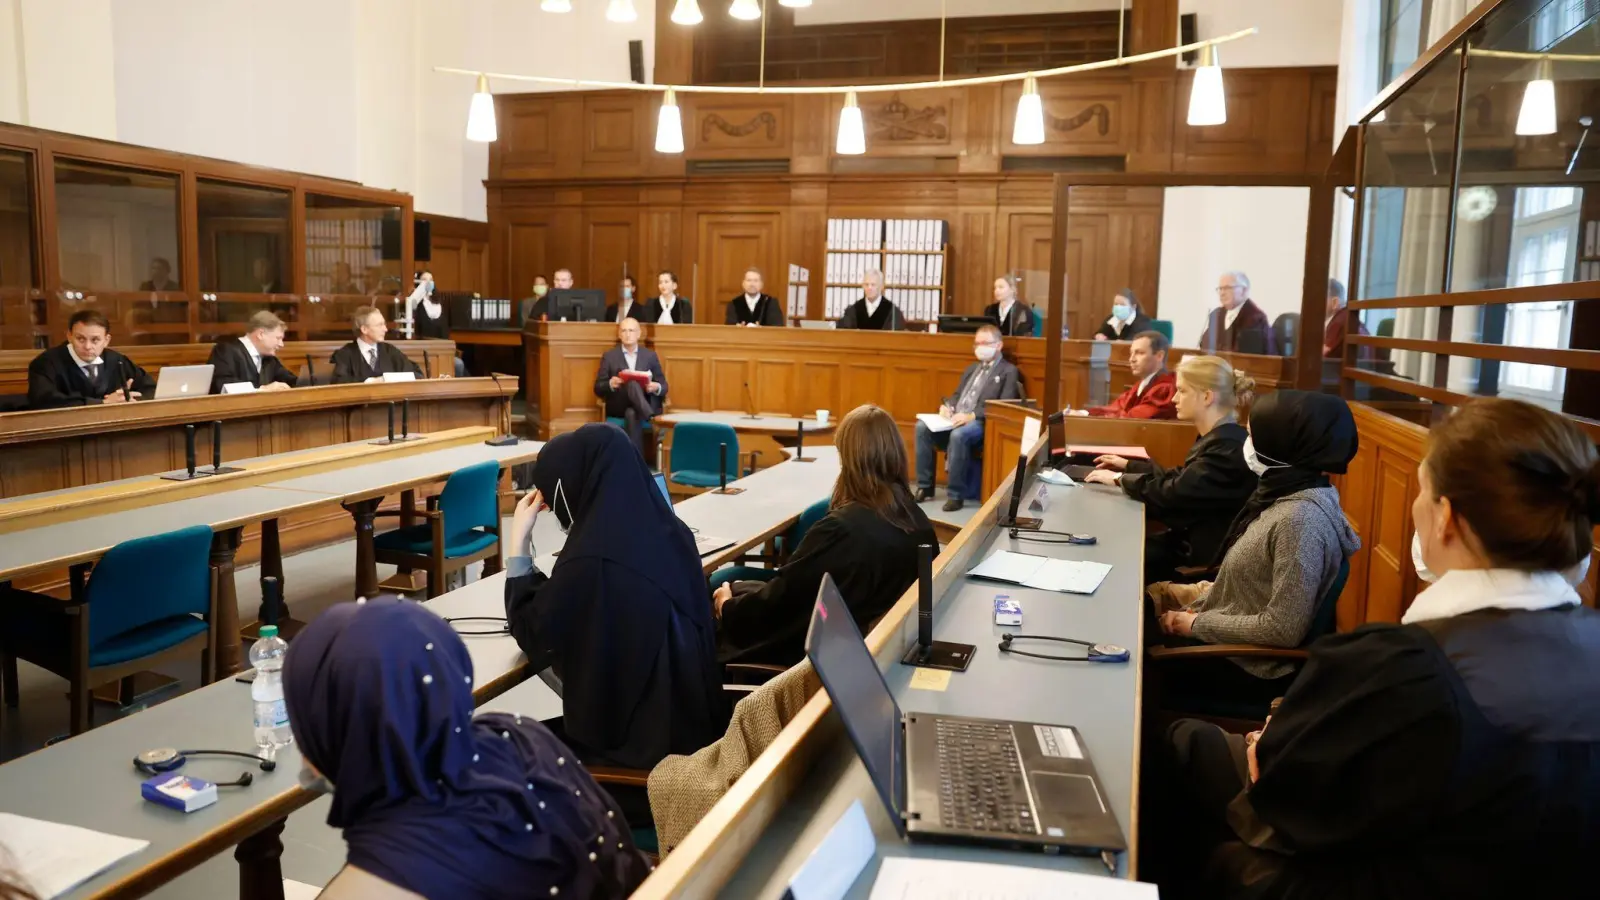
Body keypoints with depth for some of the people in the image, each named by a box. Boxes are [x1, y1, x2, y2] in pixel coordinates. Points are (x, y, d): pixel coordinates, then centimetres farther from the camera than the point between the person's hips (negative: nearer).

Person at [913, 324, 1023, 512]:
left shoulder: (1009, 372, 2)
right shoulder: (971, 368, 25)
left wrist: (972, 415, -22)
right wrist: (947, 406, 0)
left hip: (983, 423, -7)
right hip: (957, 419, 7)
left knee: (958, 435, -38)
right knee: (922, 426, -18)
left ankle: (955, 494, -27)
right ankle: (925, 487, -12)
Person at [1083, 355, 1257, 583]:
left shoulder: (1228, 447, -23)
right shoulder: (1219, 438, 10)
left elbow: (1173, 493, -23)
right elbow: (1178, 478, 20)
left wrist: (1119, 478, -11)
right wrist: (1128, 465, 17)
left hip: (1205, 554, -9)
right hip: (1190, 537, 9)